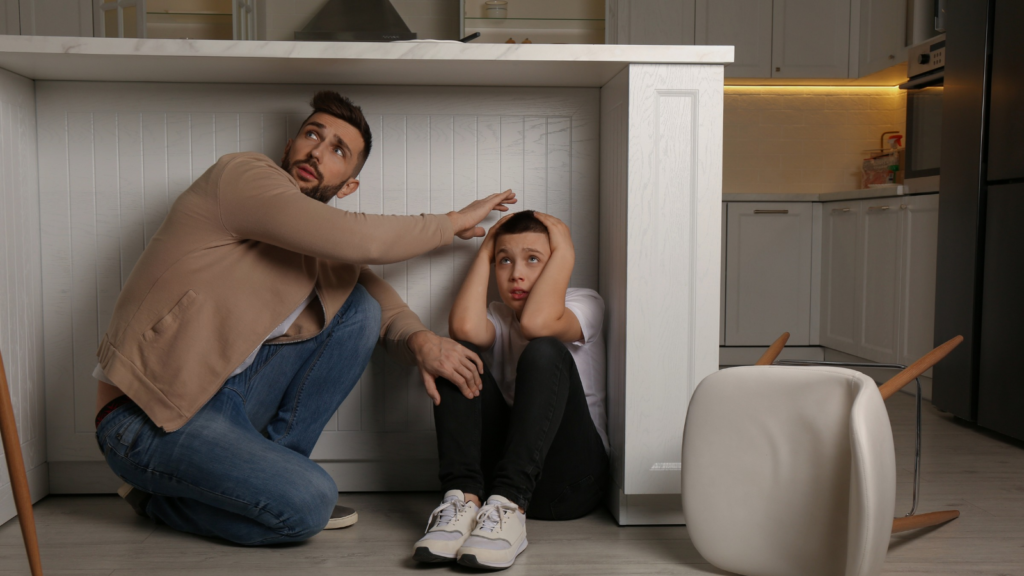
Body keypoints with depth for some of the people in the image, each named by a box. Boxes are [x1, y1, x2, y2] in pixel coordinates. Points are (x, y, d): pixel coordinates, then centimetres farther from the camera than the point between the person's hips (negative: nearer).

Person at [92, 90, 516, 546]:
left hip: (232, 393, 8)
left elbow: (384, 309, 11)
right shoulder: (242, 175, -13)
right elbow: (356, 239, -26)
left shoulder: (321, 249, 10)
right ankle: (157, 497, 5)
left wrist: (422, 340, -14)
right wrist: (454, 222, -12)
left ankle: (272, 468, 2)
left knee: (360, 307, -1)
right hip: (151, 418, -8)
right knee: (310, 504, -23)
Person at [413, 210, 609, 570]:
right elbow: (464, 328, -16)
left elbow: (534, 323, -23)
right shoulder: (497, 317, 11)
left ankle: (508, 510, -38)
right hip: (503, 467, 3)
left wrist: (564, 250, -12)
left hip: (573, 476, -3)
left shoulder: (584, 303, 2)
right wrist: (484, 253, -2)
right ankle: (463, 500, -29)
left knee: (544, 352, -26)